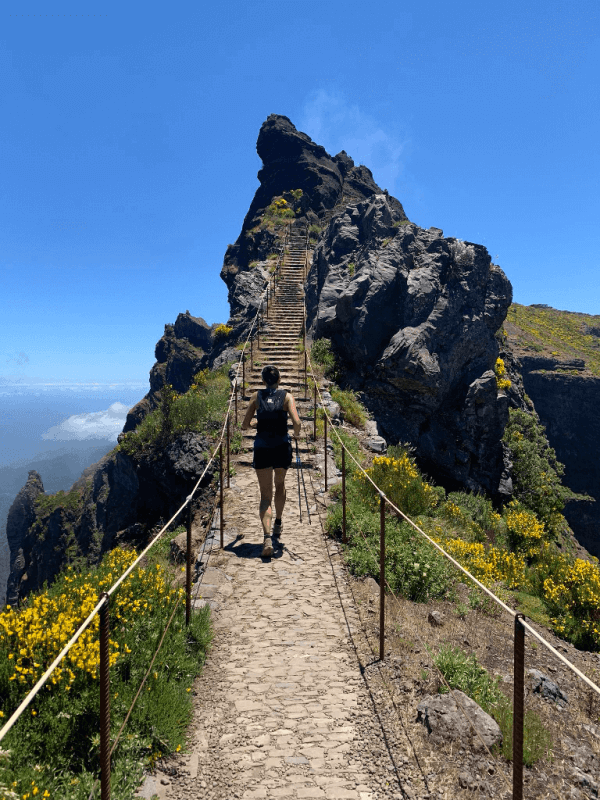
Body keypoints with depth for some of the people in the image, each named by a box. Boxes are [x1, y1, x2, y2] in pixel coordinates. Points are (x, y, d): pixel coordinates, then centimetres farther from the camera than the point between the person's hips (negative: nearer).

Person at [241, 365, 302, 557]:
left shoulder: (256, 396, 3)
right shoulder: (286, 396, -1)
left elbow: (244, 426, 3)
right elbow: (296, 423, -14)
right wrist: (296, 434, 8)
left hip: (262, 449, 0)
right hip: (282, 447, 0)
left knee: (265, 495, 4)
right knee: (280, 485, 28)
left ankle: (267, 537, -14)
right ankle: (278, 524, 40)